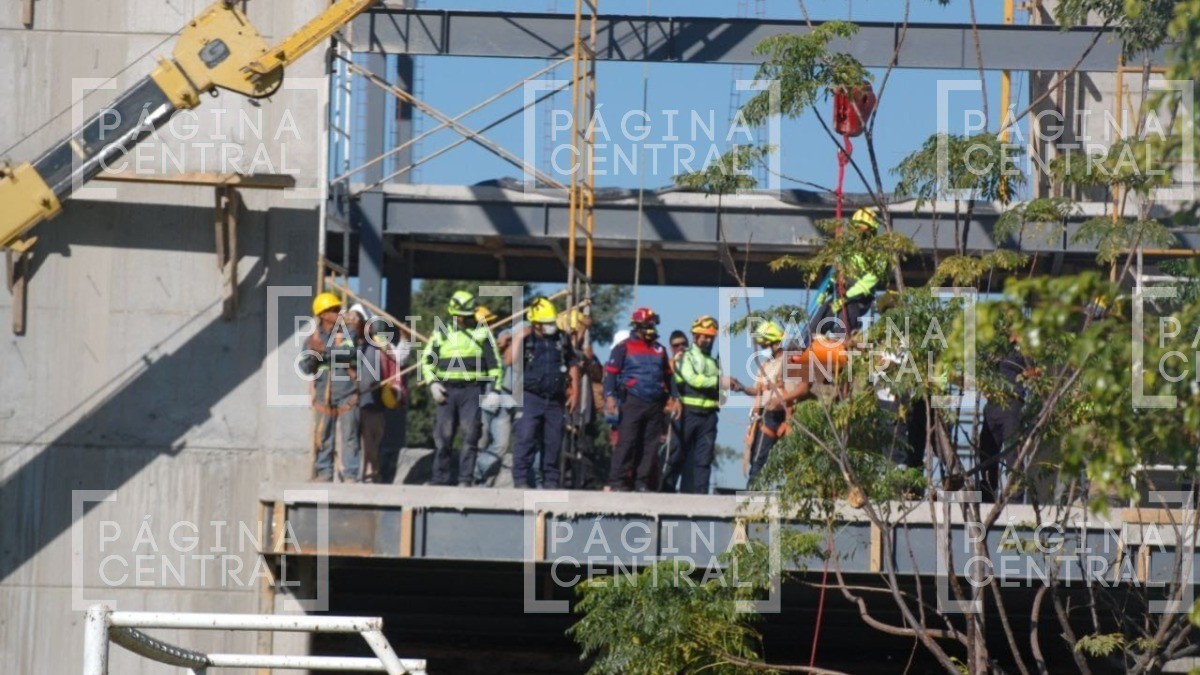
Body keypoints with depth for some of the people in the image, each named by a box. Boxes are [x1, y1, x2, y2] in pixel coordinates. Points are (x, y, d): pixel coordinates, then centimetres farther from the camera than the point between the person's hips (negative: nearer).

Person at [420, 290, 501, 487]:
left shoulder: (481, 333, 8)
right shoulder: (441, 334, 12)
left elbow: (494, 362, 7)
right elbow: (426, 360, 14)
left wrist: (495, 388, -1)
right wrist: (432, 383, 0)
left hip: (472, 390, -2)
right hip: (447, 390, 2)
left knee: (470, 436, -7)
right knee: (443, 437, 1)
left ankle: (466, 479, -4)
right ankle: (441, 480, 8)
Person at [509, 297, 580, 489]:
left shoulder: (562, 340, 11)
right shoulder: (525, 340, 2)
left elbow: (573, 366, 17)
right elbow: (509, 361, -12)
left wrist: (575, 392, 10)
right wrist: (520, 337, -14)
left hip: (555, 400, 3)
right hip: (531, 399, -3)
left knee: (553, 443, 6)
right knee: (526, 440, -11)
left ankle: (551, 481, 12)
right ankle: (521, 480, -10)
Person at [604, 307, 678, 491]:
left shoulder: (660, 350, 19)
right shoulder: (624, 348, 2)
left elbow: (668, 376, 25)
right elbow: (610, 372, -3)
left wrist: (674, 399, 17)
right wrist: (610, 397, -14)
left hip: (655, 405, 5)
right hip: (632, 403, -5)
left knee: (650, 445, 3)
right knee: (626, 442, -10)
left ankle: (643, 482, 8)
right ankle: (617, 481, -9)